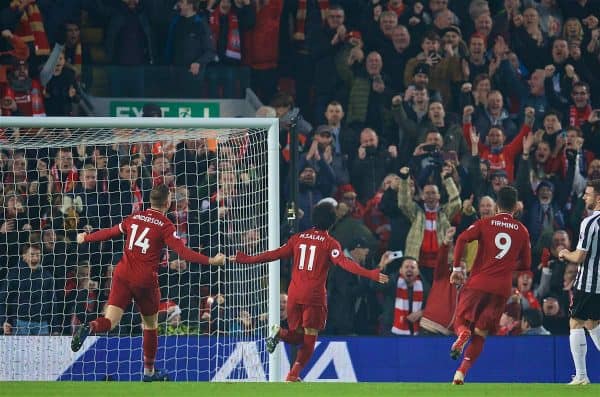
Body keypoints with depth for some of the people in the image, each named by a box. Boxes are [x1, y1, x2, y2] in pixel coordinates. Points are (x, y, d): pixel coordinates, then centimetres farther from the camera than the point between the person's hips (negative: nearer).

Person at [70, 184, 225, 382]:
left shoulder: (134, 218, 9)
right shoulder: (165, 225, -4)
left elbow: (109, 233, 21)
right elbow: (182, 251, -14)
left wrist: (86, 238, 37)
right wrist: (210, 261, -13)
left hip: (123, 275, 3)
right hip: (145, 280, -3)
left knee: (110, 321, -4)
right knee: (150, 325, 17)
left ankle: (89, 328, -38)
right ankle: (149, 372, 25)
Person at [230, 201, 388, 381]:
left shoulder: (298, 238, 10)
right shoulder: (330, 243, -3)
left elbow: (276, 254, 9)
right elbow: (344, 262, -16)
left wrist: (246, 259, 19)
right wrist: (371, 274, -23)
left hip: (294, 294, 4)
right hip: (315, 296, -4)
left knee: (297, 336, 17)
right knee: (310, 337, 4)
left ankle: (279, 333, -16)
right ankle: (293, 375, -10)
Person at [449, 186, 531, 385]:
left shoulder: (485, 223, 6)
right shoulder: (522, 231, 11)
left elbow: (461, 239, -10)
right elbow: (526, 265, 15)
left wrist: (457, 268, -5)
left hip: (478, 283, -1)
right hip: (502, 288, 1)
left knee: (461, 322, 10)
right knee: (480, 334, 7)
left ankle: (463, 333, -27)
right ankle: (461, 372, -6)